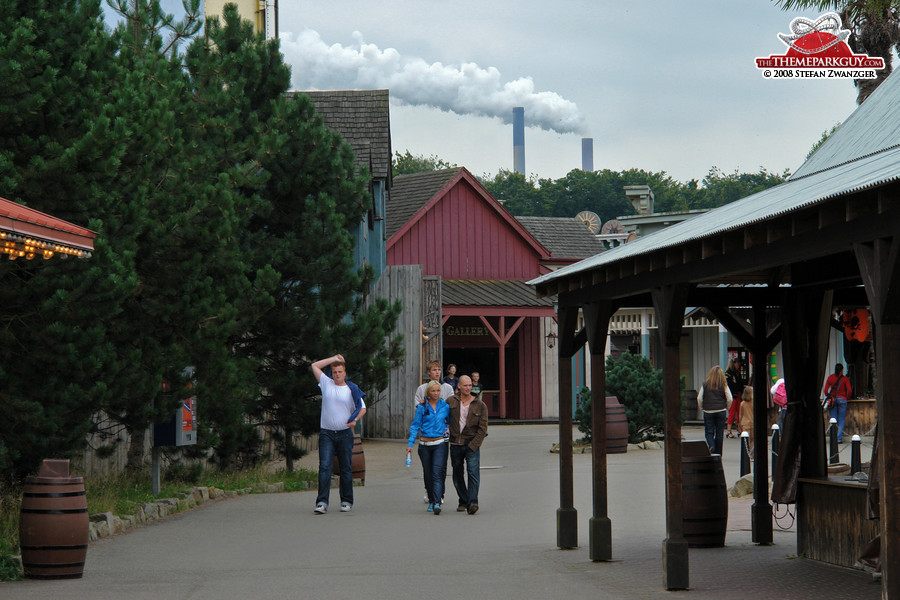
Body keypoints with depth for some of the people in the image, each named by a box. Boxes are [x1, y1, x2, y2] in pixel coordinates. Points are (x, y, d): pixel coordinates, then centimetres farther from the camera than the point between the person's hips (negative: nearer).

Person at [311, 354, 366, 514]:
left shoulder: (352, 389, 5)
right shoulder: (327, 384, 9)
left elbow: (362, 408, 5)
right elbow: (315, 366, 12)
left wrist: (355, 420, -14)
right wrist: (333, 359, 11)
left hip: (345, 434, 0)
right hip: (326, 434, 0)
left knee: (346, 469, 5)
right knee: (324, 467, -10)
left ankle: (346, 501, 14)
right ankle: (322, 502, -15)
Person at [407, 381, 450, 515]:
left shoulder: (445, 406, 4)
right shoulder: (422, 407, 2)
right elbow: (415, 425, 4)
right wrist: (410, 443, -3)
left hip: (440, 444, -1)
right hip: (425, 444, 1)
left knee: (438, 473, -13)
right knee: (428, 475, 7)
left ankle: (437, 503, -21)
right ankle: (431, 501, 20)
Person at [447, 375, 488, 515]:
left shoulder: (480, 405, 0)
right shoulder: (451, 401, 5)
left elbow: (482, 428, -4)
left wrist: (473, 445, -11)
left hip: (472, 444, -2)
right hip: (455, 444, 3)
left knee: (473, 472, -16)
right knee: (457, 474, 7)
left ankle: (472, 502, -24)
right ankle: (463, 501, 21)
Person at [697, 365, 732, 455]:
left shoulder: (705, 385, -3)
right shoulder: (724, 385, -3)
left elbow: (699, 399, -2)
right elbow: (729, 399, -3)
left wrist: (702, 408, 13)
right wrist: (726, 407, 15)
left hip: (708, 411, -1)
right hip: (721, 411, 1)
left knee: (709, 432, 7)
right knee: (719, 433, 8)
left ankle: (711, 445, -20)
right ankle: (718, 453, 10)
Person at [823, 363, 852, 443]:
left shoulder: (830, 377, 2)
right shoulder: (845, 378, -3)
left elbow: (825, 390, -2)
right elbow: (849, 391, -8)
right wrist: (847, 398, 9)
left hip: (832, 399, 1)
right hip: (842, 400, -1)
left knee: (833, 420, 5)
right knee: (841, 420, 4)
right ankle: (839, 438, -1)